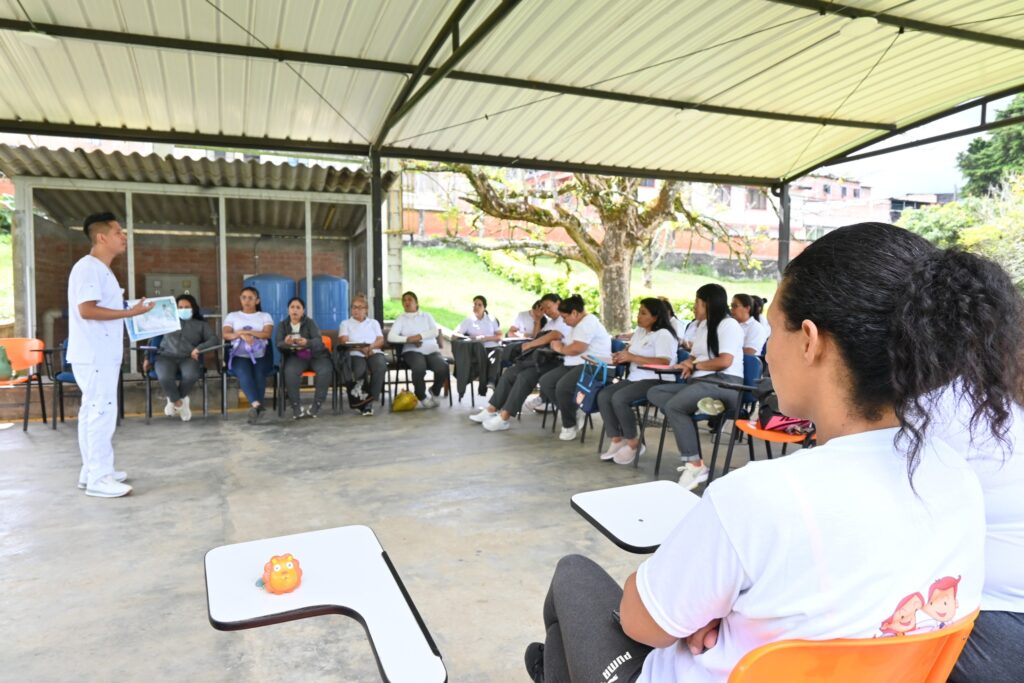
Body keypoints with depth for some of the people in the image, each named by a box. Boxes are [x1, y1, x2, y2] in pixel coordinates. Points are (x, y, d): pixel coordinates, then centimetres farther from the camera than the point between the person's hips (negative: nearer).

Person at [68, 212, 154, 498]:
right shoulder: (88, 267, -14)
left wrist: (129, 311, 15)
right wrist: (130, 312, -20)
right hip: (94, 355, -10)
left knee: (93, 411, 13)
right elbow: (86, 310, -23)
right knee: (101, 412, -8)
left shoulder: (102, 270, 17)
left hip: (102, 353, 10)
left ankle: (92, 471, 21)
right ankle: (98, 478, -3)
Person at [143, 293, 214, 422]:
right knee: (164, 378, -34)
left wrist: (199, 348, -12)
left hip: (188, 358, 0)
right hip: (166, 356, 0)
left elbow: (213, 340, 5)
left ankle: (174, 399, -4)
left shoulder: (201, 324, 20)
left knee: (191, 376, -35)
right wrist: (148, 357, 11)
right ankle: (179, 402, -6)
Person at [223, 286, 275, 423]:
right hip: (239, 356, 0)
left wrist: (245, 331, -10)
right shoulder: (232, 316, 20)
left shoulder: (265, 316, 18)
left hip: (260, 356, 0)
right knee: (244, 372, -34)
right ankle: (257, 405, -51)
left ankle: (254, 407, -41)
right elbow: (225, 335, 3)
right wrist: (242, 334, -15)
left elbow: (267, 334, -2)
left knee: (259, 374, -33)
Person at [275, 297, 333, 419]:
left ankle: (315, 407, -26)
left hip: (314, 355, 0)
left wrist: (306, 342, -36)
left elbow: (318, 340, -12)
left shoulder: (311, 322, 5)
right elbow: (278, 344, -4)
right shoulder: (282, 325, 11)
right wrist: (286, 343, -30)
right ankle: (297, 408, -27)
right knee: (290, 372, -35)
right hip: (295, 356, 1)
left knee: (325, 370, -32)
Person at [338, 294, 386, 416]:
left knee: (381, 366, -36)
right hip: (355, 354, -2)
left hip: (374, 352, 2)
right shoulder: (345, 324, 20)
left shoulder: (374, 323, 26)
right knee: (360, 370, -39)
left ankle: (369, 401, -29)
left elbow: (381, 341, 11)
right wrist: (360, 348, -16)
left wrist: (370, 347, -12)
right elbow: (344, 342, 1)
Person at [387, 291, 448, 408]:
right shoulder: (401, 319, 14)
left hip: (432, 350, 2)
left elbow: (435, 332, 3)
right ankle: (422, 396, -8)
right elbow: (391, 336, -1)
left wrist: (420, 336, -14)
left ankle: (435, 391, 2)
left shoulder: (427, 316, 20)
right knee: (419, 368, -37)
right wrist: (408, 339, -16)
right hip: (412, 351, -2)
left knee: (443, 367, -30)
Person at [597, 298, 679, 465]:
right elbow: (630, 351, 27)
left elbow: (664, 362, -20)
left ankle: (633, 443, -13)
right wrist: (621, 356, 1)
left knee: (619, 398, -30)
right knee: (603, 395, -15)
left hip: (656, 381, -8)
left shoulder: (663, 334, -9)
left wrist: (632, 357, -21)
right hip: (634, 378, 9)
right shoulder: (638, 331, 19)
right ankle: (617, 440, -9)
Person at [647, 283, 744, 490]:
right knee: (654, 393, -8)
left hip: (724, 383, -9)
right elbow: (694, 357, 26)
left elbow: (725, 361, -15)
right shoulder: (702, 326, 25)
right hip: (700, 382, 9)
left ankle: (695, 465, -27)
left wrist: (694, 366, -5)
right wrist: (688, 364, 2)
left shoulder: (729, 324, -3)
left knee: (673, 406, -30)